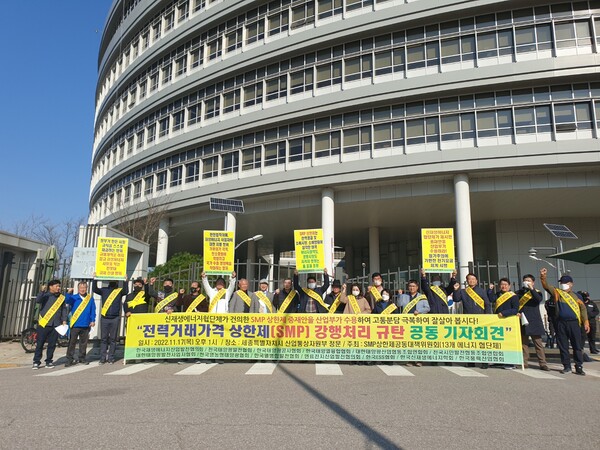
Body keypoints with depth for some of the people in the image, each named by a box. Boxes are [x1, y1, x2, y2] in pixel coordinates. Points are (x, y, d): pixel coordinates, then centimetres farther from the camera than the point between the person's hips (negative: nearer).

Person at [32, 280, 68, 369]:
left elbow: (64, 309, 14)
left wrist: (64, 320, 5)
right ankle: (36, 362, 11)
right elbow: (38, 301, -20)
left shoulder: (61, 297, 11)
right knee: (40, 343, 1)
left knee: (52, 344, 7)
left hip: (56, 324, 3)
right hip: (44, 324, -3)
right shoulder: (45, 295, -1)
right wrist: (42, 291, -32)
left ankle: (49, 361, 17)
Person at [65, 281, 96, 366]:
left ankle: (82, 358, 23)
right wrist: (69, 293, -38)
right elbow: (67, 301, -20)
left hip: (86, 325, 2)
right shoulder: (74, 298, 1)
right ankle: (70, 359, 8)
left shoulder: (90, 299, 5)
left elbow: (93, 310, 7)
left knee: (84, 342, 12)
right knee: (72, 342, 0)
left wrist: (93, 320, -1)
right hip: (75, 324, -2)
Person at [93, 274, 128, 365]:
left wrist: (125, 280, -20)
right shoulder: (104, 290, 10)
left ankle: (111, 358, 11)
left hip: (115, 318, -1)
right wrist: (95, 278, -12)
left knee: (113, 339, 4)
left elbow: (125, 292, -13)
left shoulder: (119, 290, 6)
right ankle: (102, 358, 10)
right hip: (104, 318, 1)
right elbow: (94, 289, -3)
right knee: (103, 338, 5)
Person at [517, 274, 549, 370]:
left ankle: (543, 363, 3)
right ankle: (524, 362, 11)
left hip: (534, 322, -2)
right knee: (524, 343, 6)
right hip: (522, 320, 2)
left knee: (538, 343, 0)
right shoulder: (519, 293, 12)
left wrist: (532, 289, -22)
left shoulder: (536, 292, 5)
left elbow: (539, 299, -17)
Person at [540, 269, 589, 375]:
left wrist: (585, 322, 1)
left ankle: (579, 367, 12)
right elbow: (547, 286, -8)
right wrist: (543, 277, -26)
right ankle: (567, 366, 13)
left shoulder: (576, 295, 10)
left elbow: (583, 309, 9)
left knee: (577, 346, 3)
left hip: (574, 323, 0)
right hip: (561, 323, 0)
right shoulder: (557, 293, 7)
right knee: (563, 346, 4)